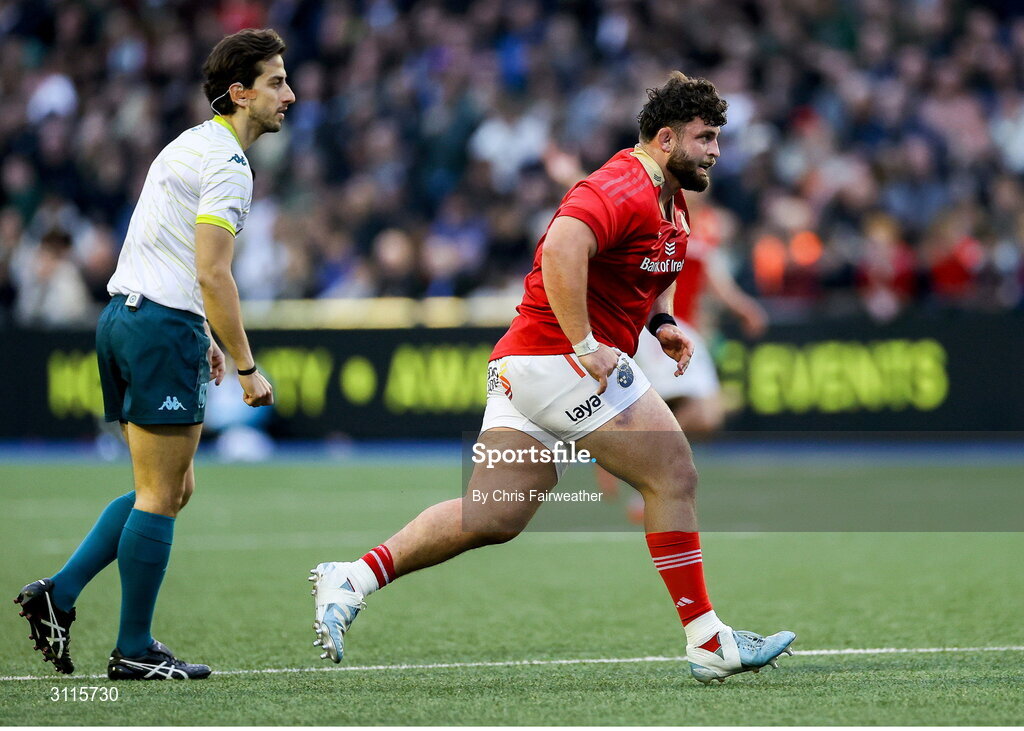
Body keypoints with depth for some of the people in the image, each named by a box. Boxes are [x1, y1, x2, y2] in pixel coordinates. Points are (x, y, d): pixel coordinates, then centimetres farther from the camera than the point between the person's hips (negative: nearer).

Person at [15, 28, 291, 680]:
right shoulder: (226, 163, -12)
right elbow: (212, 274, -18)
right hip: (163, 326, -10)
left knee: (170, 489, 14)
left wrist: (201, 336, 25)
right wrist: (247, 368, -14)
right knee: (162, 495, -3)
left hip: (125, 315, 10)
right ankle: (135, 651, 2)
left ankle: (59, 594, 8)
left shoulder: (188, 146, 18)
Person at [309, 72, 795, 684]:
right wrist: (585, 345, -30)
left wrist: (661, 320, 13)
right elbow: (562, 248, -32)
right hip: (556, 357, -10)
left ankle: (352, 580, 1)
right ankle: (709, 643, -3)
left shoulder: (672, 202, 18)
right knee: (674, 476, -7)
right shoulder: (624, 189, -16)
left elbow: (655, 275, 35)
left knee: (494, 518, 3)